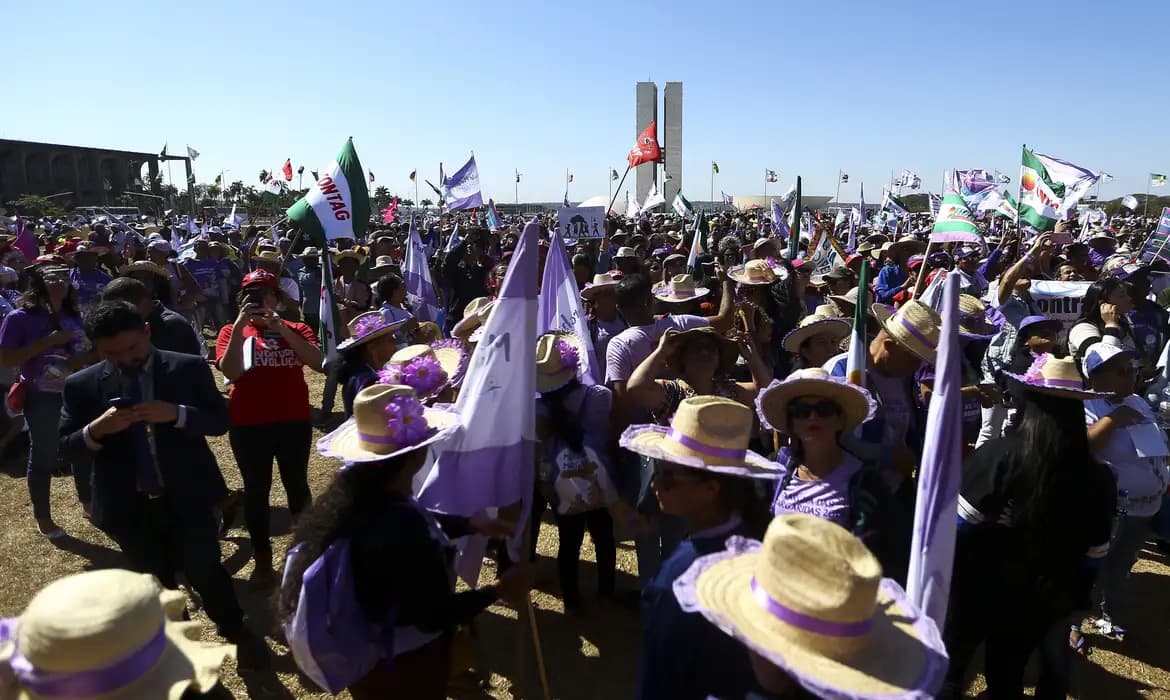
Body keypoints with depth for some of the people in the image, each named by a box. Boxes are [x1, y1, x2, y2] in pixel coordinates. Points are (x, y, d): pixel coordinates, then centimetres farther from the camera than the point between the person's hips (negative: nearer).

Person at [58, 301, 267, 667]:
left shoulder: (189, 368, -8)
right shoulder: (81, 386, -3)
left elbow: (220, 420, -7)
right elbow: (66, 446, 0)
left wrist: (176, 414, -26)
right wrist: (96, 430, -22)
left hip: (188, 498, -2)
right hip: (129, 507, 3)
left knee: (204, 572, 6)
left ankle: (238, 633, 33)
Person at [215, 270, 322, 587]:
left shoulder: (296, 329, 3)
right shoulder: (232, 331, 2)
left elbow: (316, 361, -15)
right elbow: (230, 372, -15)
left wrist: (283, 330, -22)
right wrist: (239, 326, -20)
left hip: (294, 421, 1)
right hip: (248, 425, 0)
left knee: (297, 485, 12)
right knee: (256, 489, 8)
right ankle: (262, 558, 23)